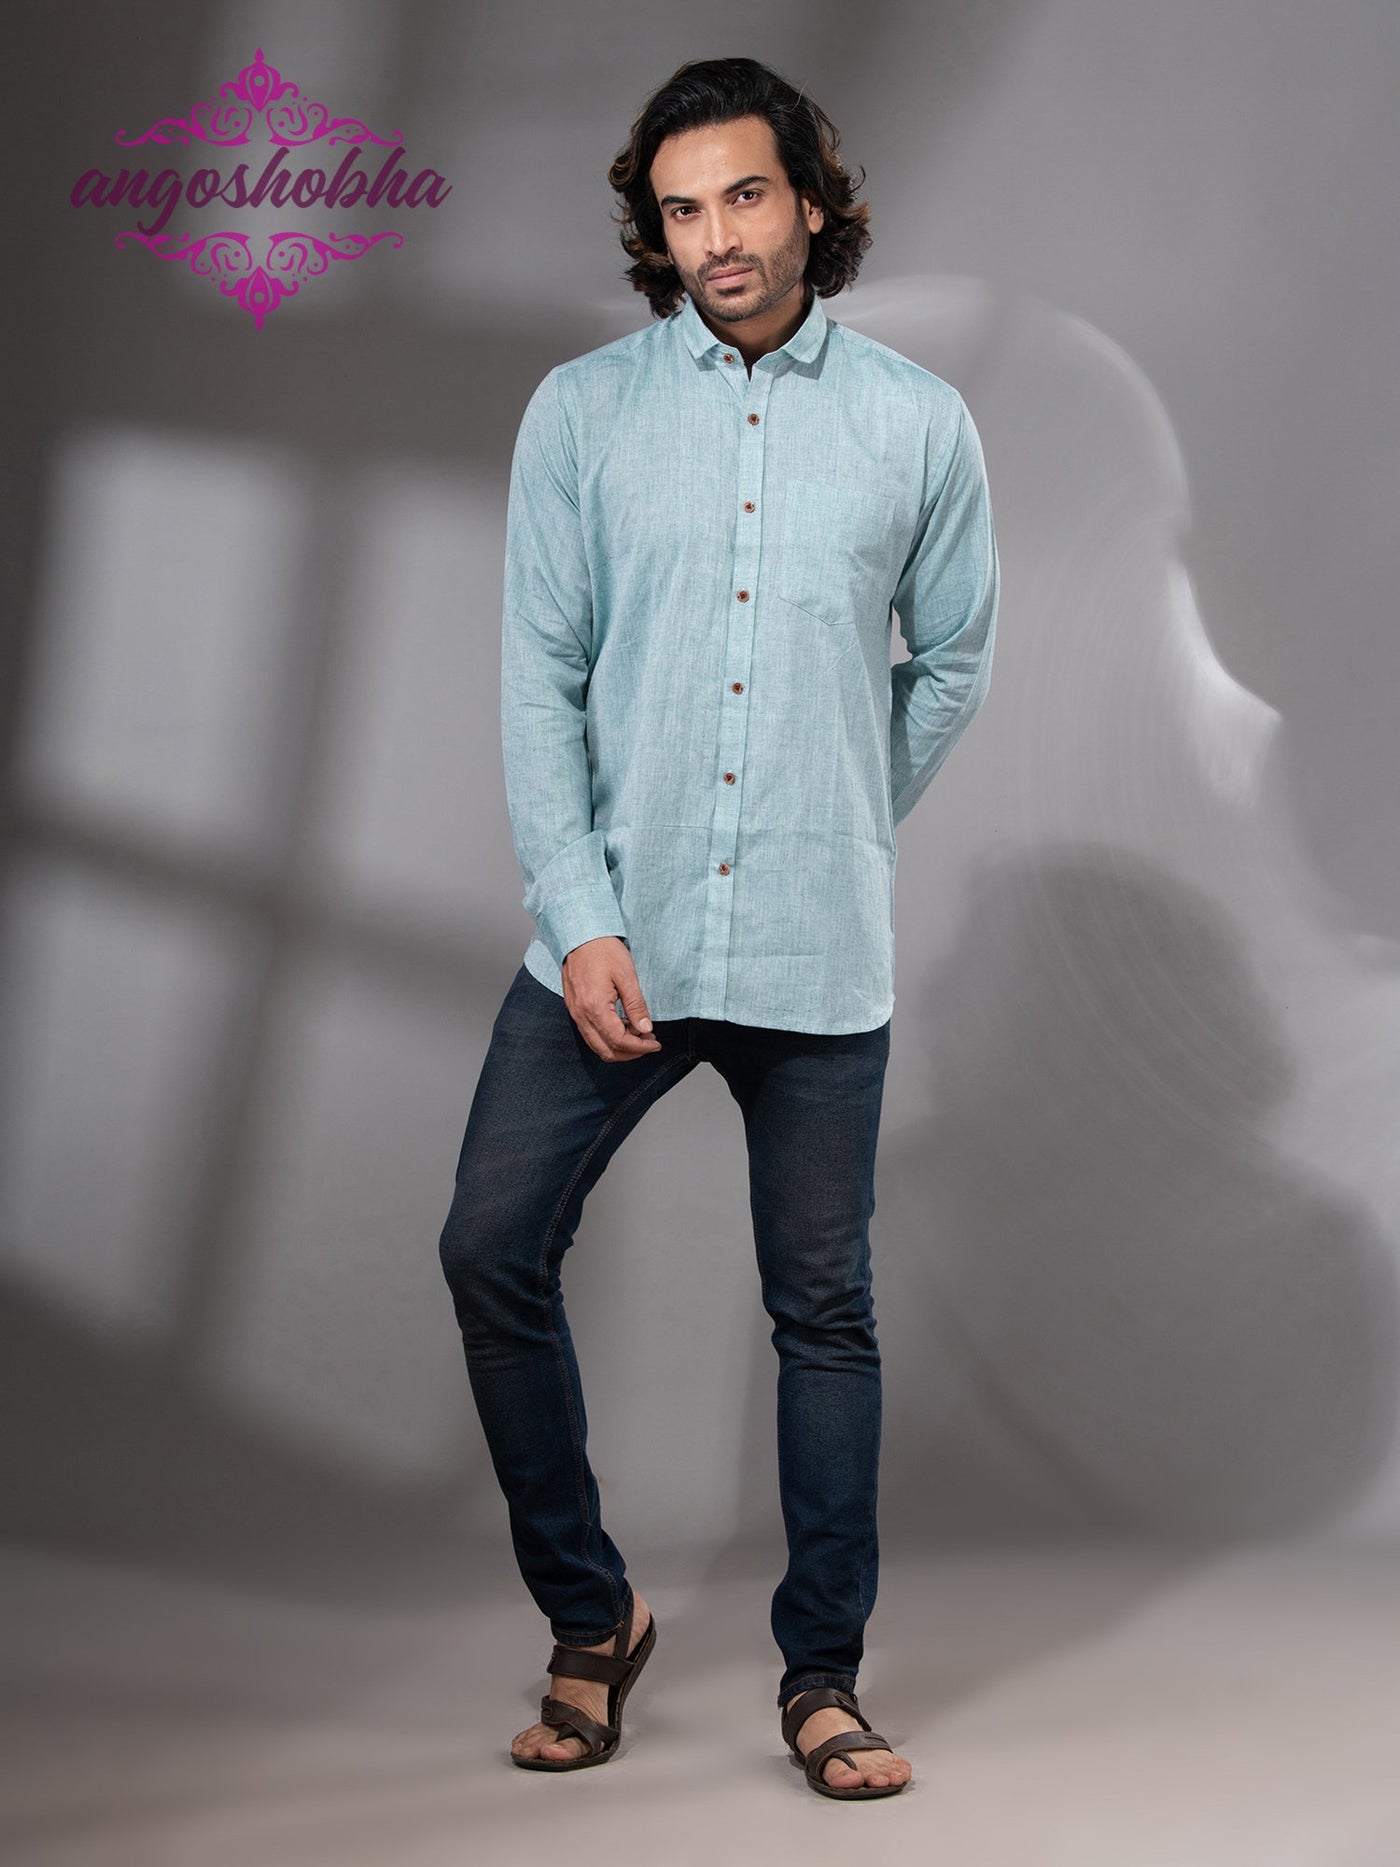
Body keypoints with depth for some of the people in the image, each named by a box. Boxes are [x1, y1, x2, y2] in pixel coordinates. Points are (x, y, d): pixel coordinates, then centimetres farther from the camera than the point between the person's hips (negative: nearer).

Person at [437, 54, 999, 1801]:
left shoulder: (919, 427, 2)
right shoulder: (580, 411, 2)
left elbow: (951, 665, 14)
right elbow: (539, 677, -1)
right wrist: (579, 913, -9)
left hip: (819, 955, 0)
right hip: (613, 936, 1)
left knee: (824, 1307, 6)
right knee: (493, 1251, -3)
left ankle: (823, 1673, 21)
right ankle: (589, 1621, 17)